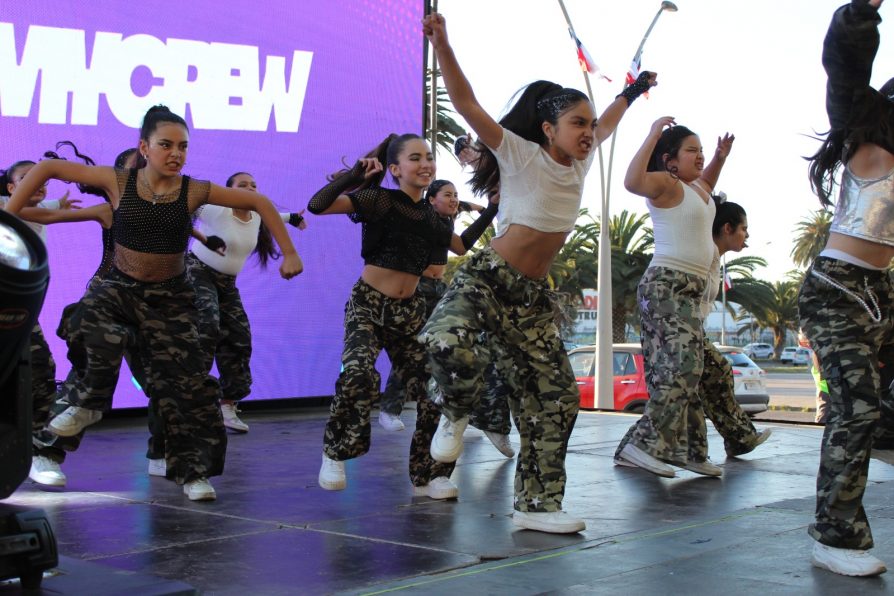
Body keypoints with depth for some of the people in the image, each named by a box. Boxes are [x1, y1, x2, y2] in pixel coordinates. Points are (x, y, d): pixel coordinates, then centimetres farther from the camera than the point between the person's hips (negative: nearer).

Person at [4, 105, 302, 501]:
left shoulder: (194, 191, -10)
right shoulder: (118, 182, -10)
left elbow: (258, 202, -2)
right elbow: (48, 168, -6)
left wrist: (288, 253, -5)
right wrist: (10, 215, -12)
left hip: (170, 297, 1)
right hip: (121, 286, -1)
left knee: (186, 381, -2)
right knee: (94, 318, -33)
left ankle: (193, 470, 14)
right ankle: (88, 403, -6)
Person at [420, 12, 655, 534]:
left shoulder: (581, 162, 9)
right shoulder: (522, 156, -8)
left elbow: (606, 125, 31)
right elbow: (467, 105, -18)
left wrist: (632, 92, 43)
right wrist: (441, 43, -27)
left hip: (533, 298, 6)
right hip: (485, 278, -6)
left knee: (556, 397, -1)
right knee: (449, 342, -36)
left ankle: (537, 504, 9)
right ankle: (456, 413, -2)